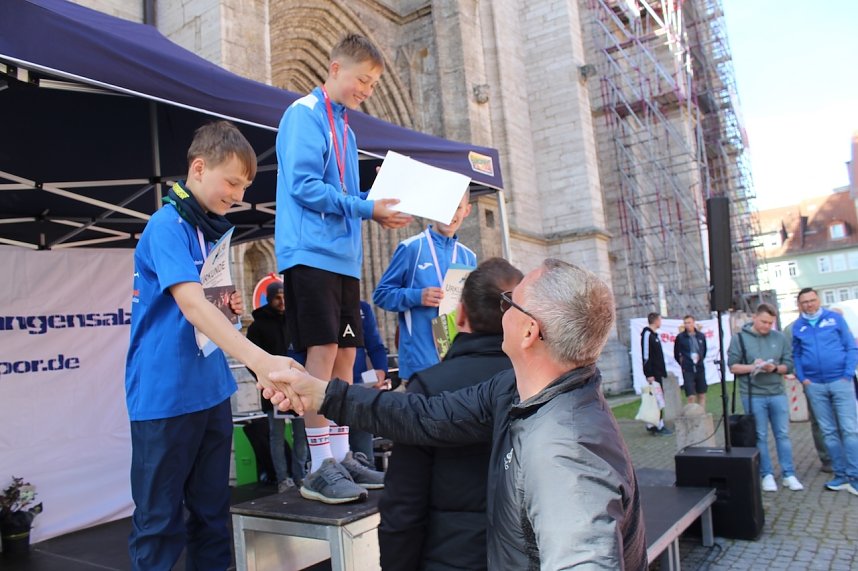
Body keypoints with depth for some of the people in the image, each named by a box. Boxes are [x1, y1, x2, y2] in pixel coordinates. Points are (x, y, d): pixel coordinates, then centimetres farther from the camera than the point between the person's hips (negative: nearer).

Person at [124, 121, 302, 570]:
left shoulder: (215, 230, 10)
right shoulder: (167, 225, -14)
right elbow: (189, 303, -29)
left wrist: (228, 309, -1)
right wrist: (258, 359, -39)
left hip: (211, 389, 7)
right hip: (166, 395, -7)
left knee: (213, 510, 15)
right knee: (159, 519, 6)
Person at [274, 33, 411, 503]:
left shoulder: (344, 127, 22)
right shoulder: (306, 113, -4)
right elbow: (304, 186, -15)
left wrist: (378, 207, 6)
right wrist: (368, 209, -13)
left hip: (344, 257, 9)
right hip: (312, 253, -8)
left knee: (344, 356, 7)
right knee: (322, 352, -10)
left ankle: (340, 457, 15)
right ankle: (320, 469, -2)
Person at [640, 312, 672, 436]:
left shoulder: (654, 335, 17)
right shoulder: (647, 334, -13)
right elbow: (645, 356, -18)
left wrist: (663, 371, 19)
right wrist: (649, 374, -22)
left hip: (658, 373, 10)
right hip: (653, 373, -10)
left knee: (657, 400, 10)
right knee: (658, 400, -9)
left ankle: (651, 425, 15)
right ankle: (659, 426, -5)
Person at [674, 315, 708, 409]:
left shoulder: (701, 336, 2)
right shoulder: (680, 337, -6)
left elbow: (704, 350, 18)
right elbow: (676, 354, 6)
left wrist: (700, 358, 12)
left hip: (700, 369, 3)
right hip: (687, 370, -3)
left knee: (702, 395, 10)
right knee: (691, 397, -7)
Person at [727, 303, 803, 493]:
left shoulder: (780, 338, 5)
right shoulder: (739, 338, -1)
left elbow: (789, 364, 5)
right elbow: (733, 366, -2)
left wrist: (775, 368, -15)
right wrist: (752, 367, -18)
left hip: (778, 393, 2)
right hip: (753, 395, -2)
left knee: (783, 434, 8)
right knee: (760, 437, 5)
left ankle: (789, 475, 18)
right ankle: (767, 475, 16)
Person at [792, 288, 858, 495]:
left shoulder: (835, 318, 1)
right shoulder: (797, 327, 7)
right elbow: (795, 355, 11)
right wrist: (802, 378, -2)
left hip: (840, 382, -2)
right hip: (814, 386, 2)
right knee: (829, 432, 7)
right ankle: (841, 475, 15)